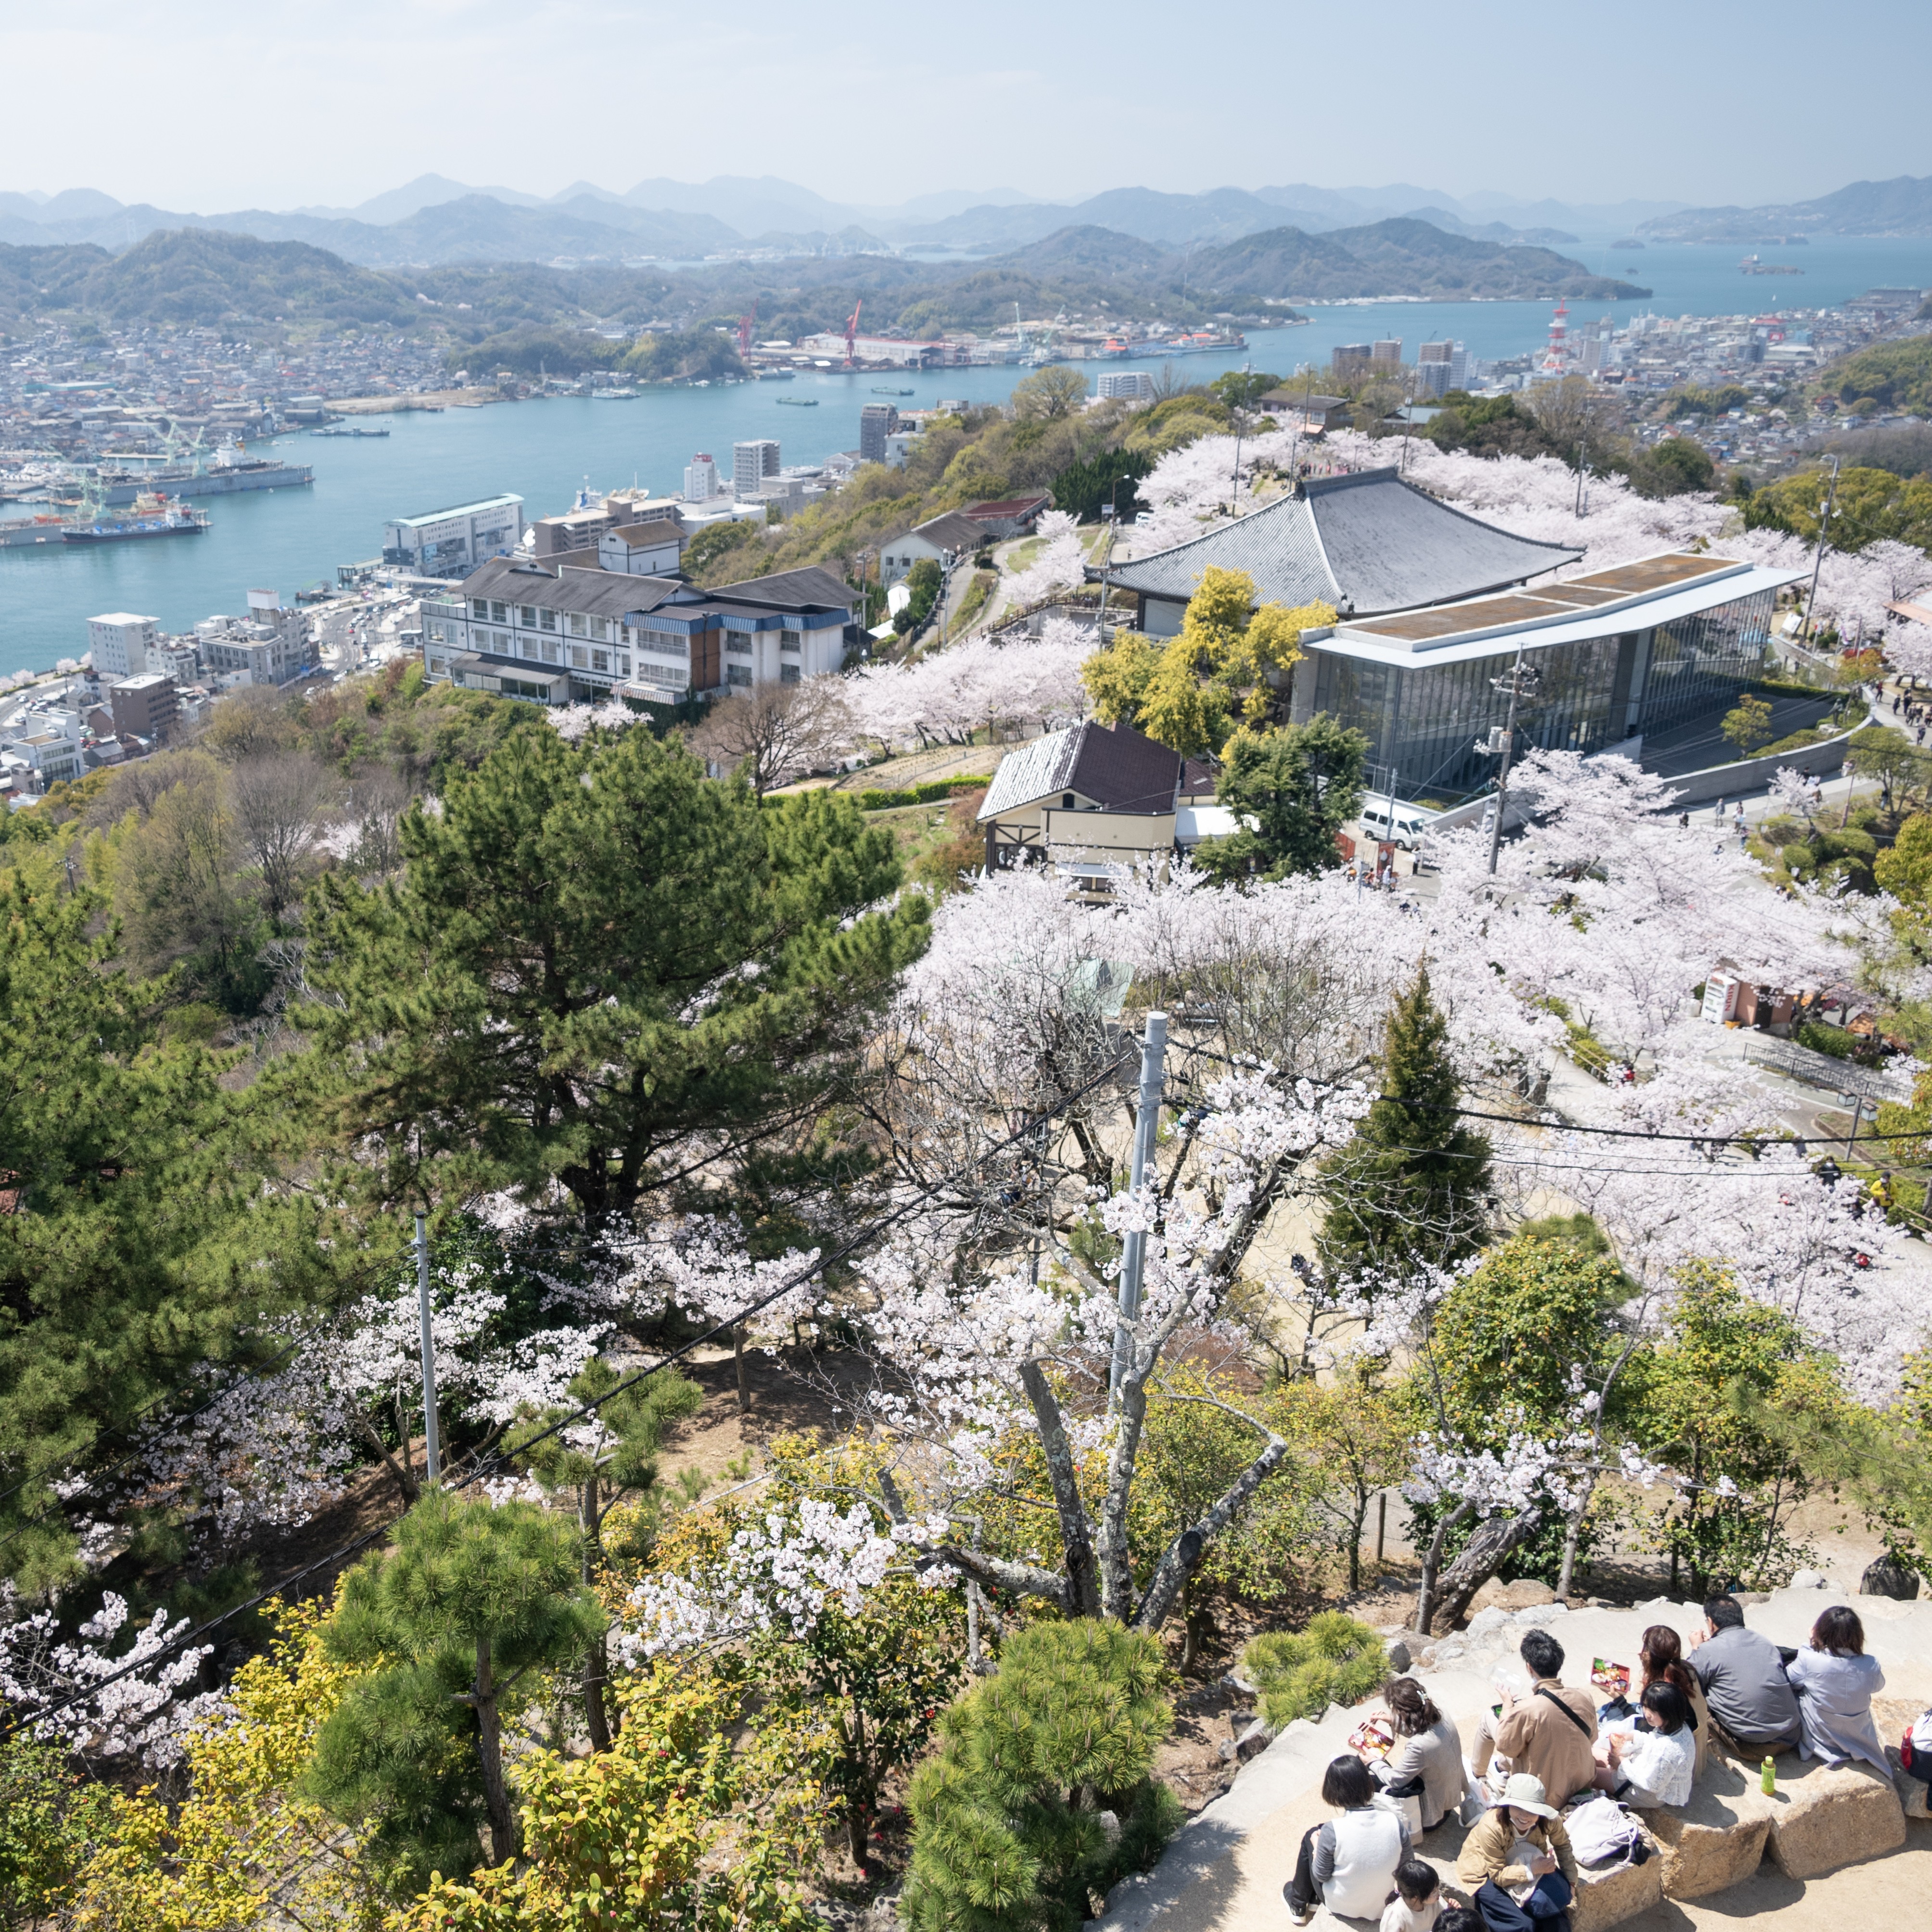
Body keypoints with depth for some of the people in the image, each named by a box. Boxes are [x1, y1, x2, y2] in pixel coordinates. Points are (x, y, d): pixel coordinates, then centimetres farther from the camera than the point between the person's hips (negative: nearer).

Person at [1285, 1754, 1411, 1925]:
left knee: (1311, 1836, 17)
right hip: (1380, 1908, 3)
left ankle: (1298, 1906, 35)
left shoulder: (1332, 1831, -29)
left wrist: (1317, 1846, 5)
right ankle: (1311, 1898, 39)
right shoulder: (1396, 1823, -20)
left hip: (1341, 1908, -3)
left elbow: (1321, 1875, -14)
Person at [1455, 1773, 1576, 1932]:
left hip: (1527, 1863, 5)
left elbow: (1562, 1845, -1)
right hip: (1487, 1873, -5)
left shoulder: (1548, 1820, -24)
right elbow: (1498, 1875, -27)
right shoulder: (1491, 1828, -37)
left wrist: (1570, 1881, -6)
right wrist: (1531, 1870, -37)